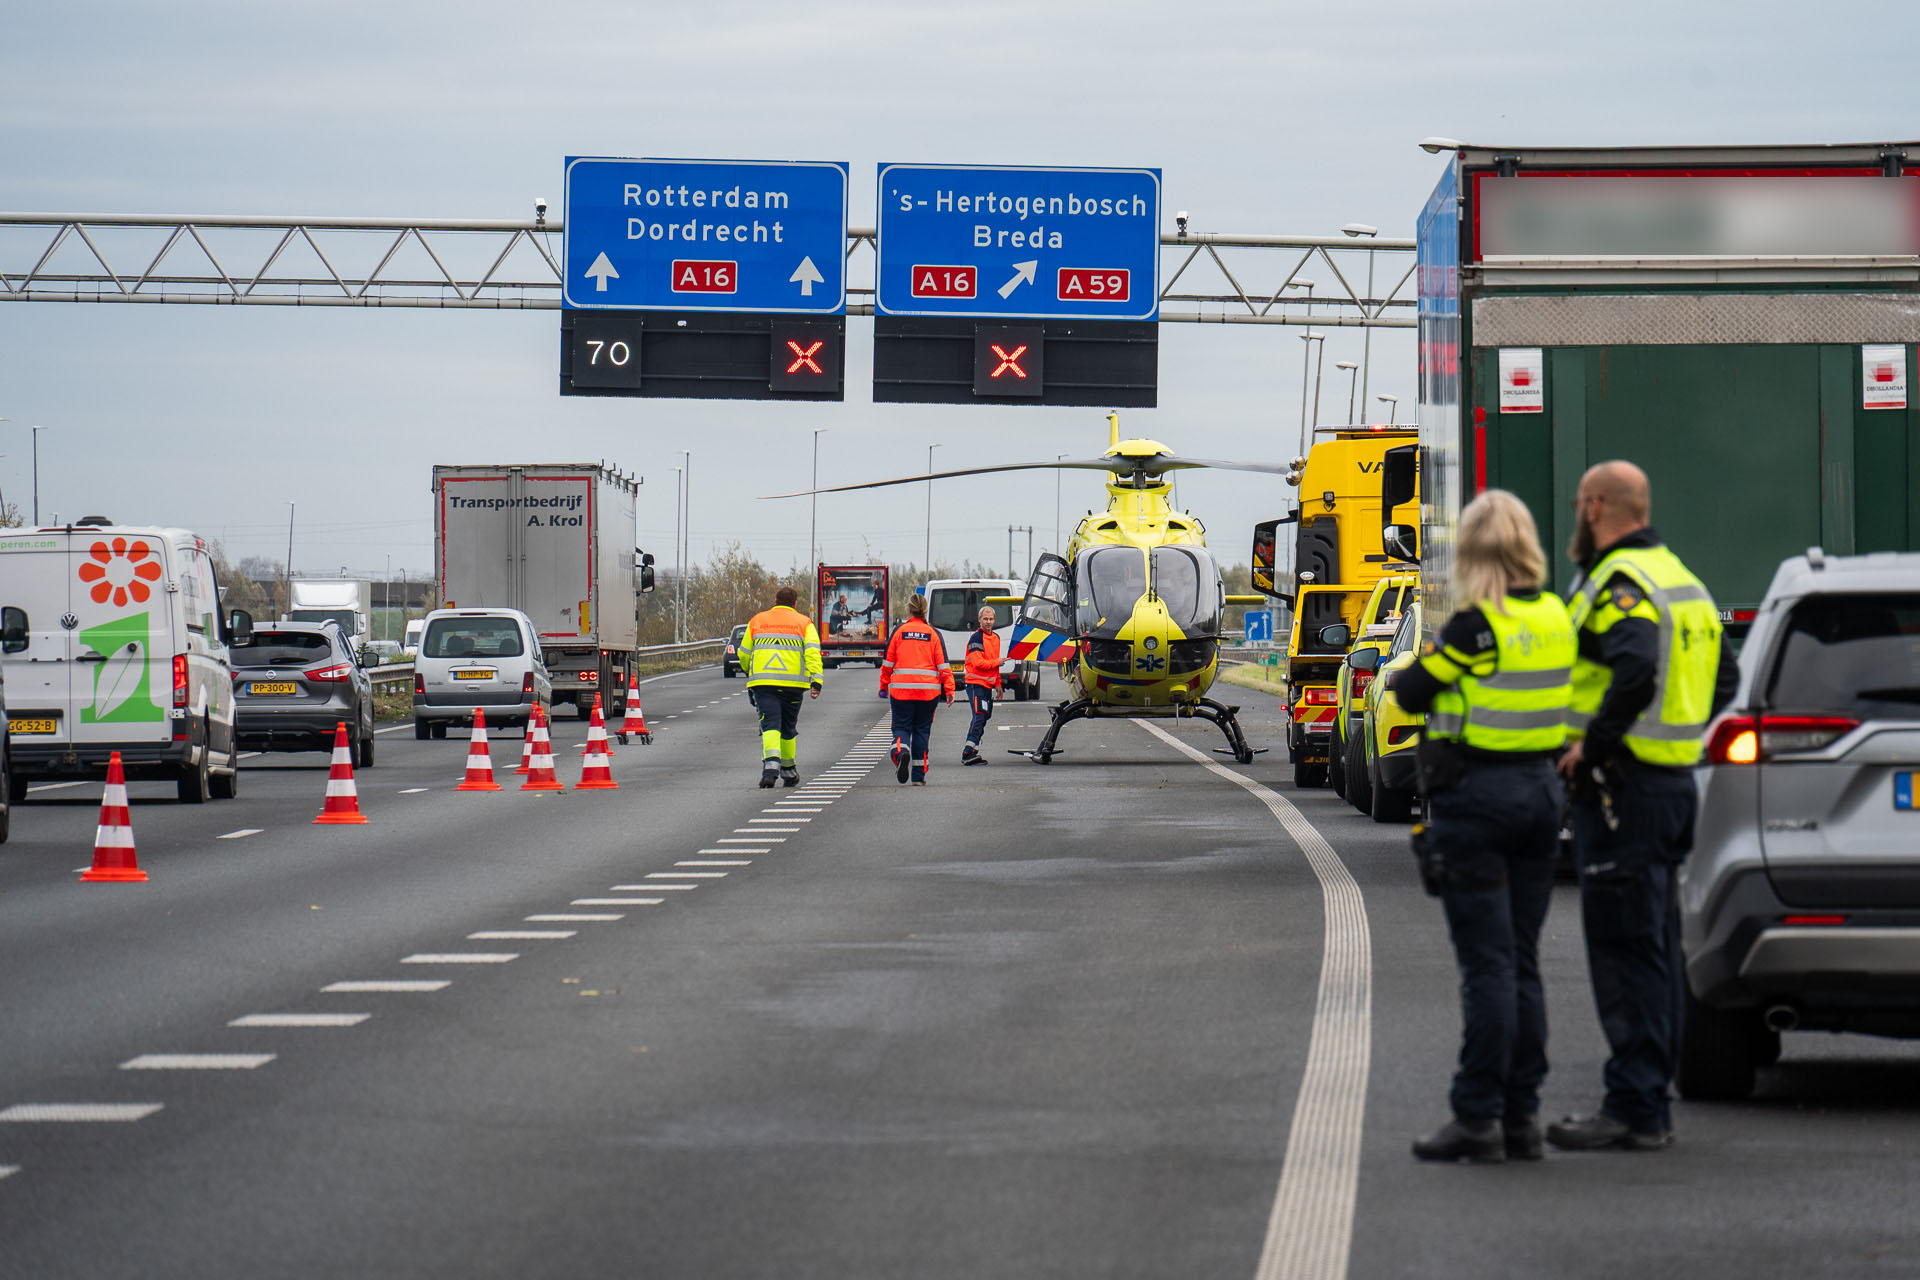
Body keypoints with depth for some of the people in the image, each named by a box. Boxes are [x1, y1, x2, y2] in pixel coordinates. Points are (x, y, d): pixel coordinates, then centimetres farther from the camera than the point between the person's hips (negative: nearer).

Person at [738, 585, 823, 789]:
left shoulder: (757, 621, 13)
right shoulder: (804, 623, 9)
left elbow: (744, 654, 17)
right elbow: (812, 652, -6)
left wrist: (749, 672, 37)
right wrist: (816, 681, -11)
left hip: (763, 681, 0)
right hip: (793, 683, 0)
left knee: (770, 724, -7)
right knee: (788, 727, 16)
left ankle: (771, 764, -31)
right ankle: (788, 771, 28)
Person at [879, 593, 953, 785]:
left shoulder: (899, 631, 1)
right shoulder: (933, 634, 2)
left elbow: (887, 663, 4)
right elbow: (943, 666, 0)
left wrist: (884, 686, 14)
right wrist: (949, 690, 2)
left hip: (901, 689, -1)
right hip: (928, 690, 1)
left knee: (901, 726, 6)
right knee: (922, 730, 11)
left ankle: (901, 751, -28)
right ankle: (919, 775, 11)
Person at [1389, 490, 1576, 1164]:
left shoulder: (1475, 626, -16)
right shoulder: (1555, 617, 6)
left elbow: (1411, 692, -9)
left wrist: (1407, 674, 11)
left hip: (1476, 797, -7)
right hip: (1542, 791, 7)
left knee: (1486, 963, -5)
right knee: (1523, 962, 12)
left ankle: (1478, 1119, -3)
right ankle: (1522, 1115, 14)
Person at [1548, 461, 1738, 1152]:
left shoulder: (1618, 582, -14)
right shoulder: (1680, 580, 17)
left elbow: (1636, 670, -31)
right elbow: (1723, 678, 23)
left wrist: (1590, 743, -22)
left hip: (1621, 787, -10)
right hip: (1673, 780, 10)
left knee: (1622, 949, -8)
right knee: (1656, 947, 14)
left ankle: (1633, 1109, -8)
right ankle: (1650, 1104, 19)